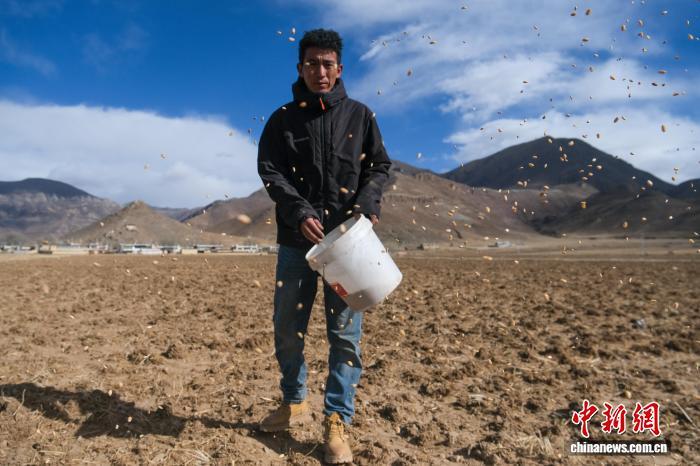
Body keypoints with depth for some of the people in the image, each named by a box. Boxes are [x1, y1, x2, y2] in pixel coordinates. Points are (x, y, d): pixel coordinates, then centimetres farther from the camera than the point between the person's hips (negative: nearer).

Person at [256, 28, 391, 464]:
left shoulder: (360, 115, 9)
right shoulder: (283, 118, 9)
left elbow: (379, 166, 9)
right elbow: (270, 170, 0)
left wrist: (367, 204, -11)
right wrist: (300, 212, -15)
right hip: (296, 239, 2)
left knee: (345, 333, -1)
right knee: (288, 328, 9)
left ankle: (338, 421, 11)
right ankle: (294, 403, 30)